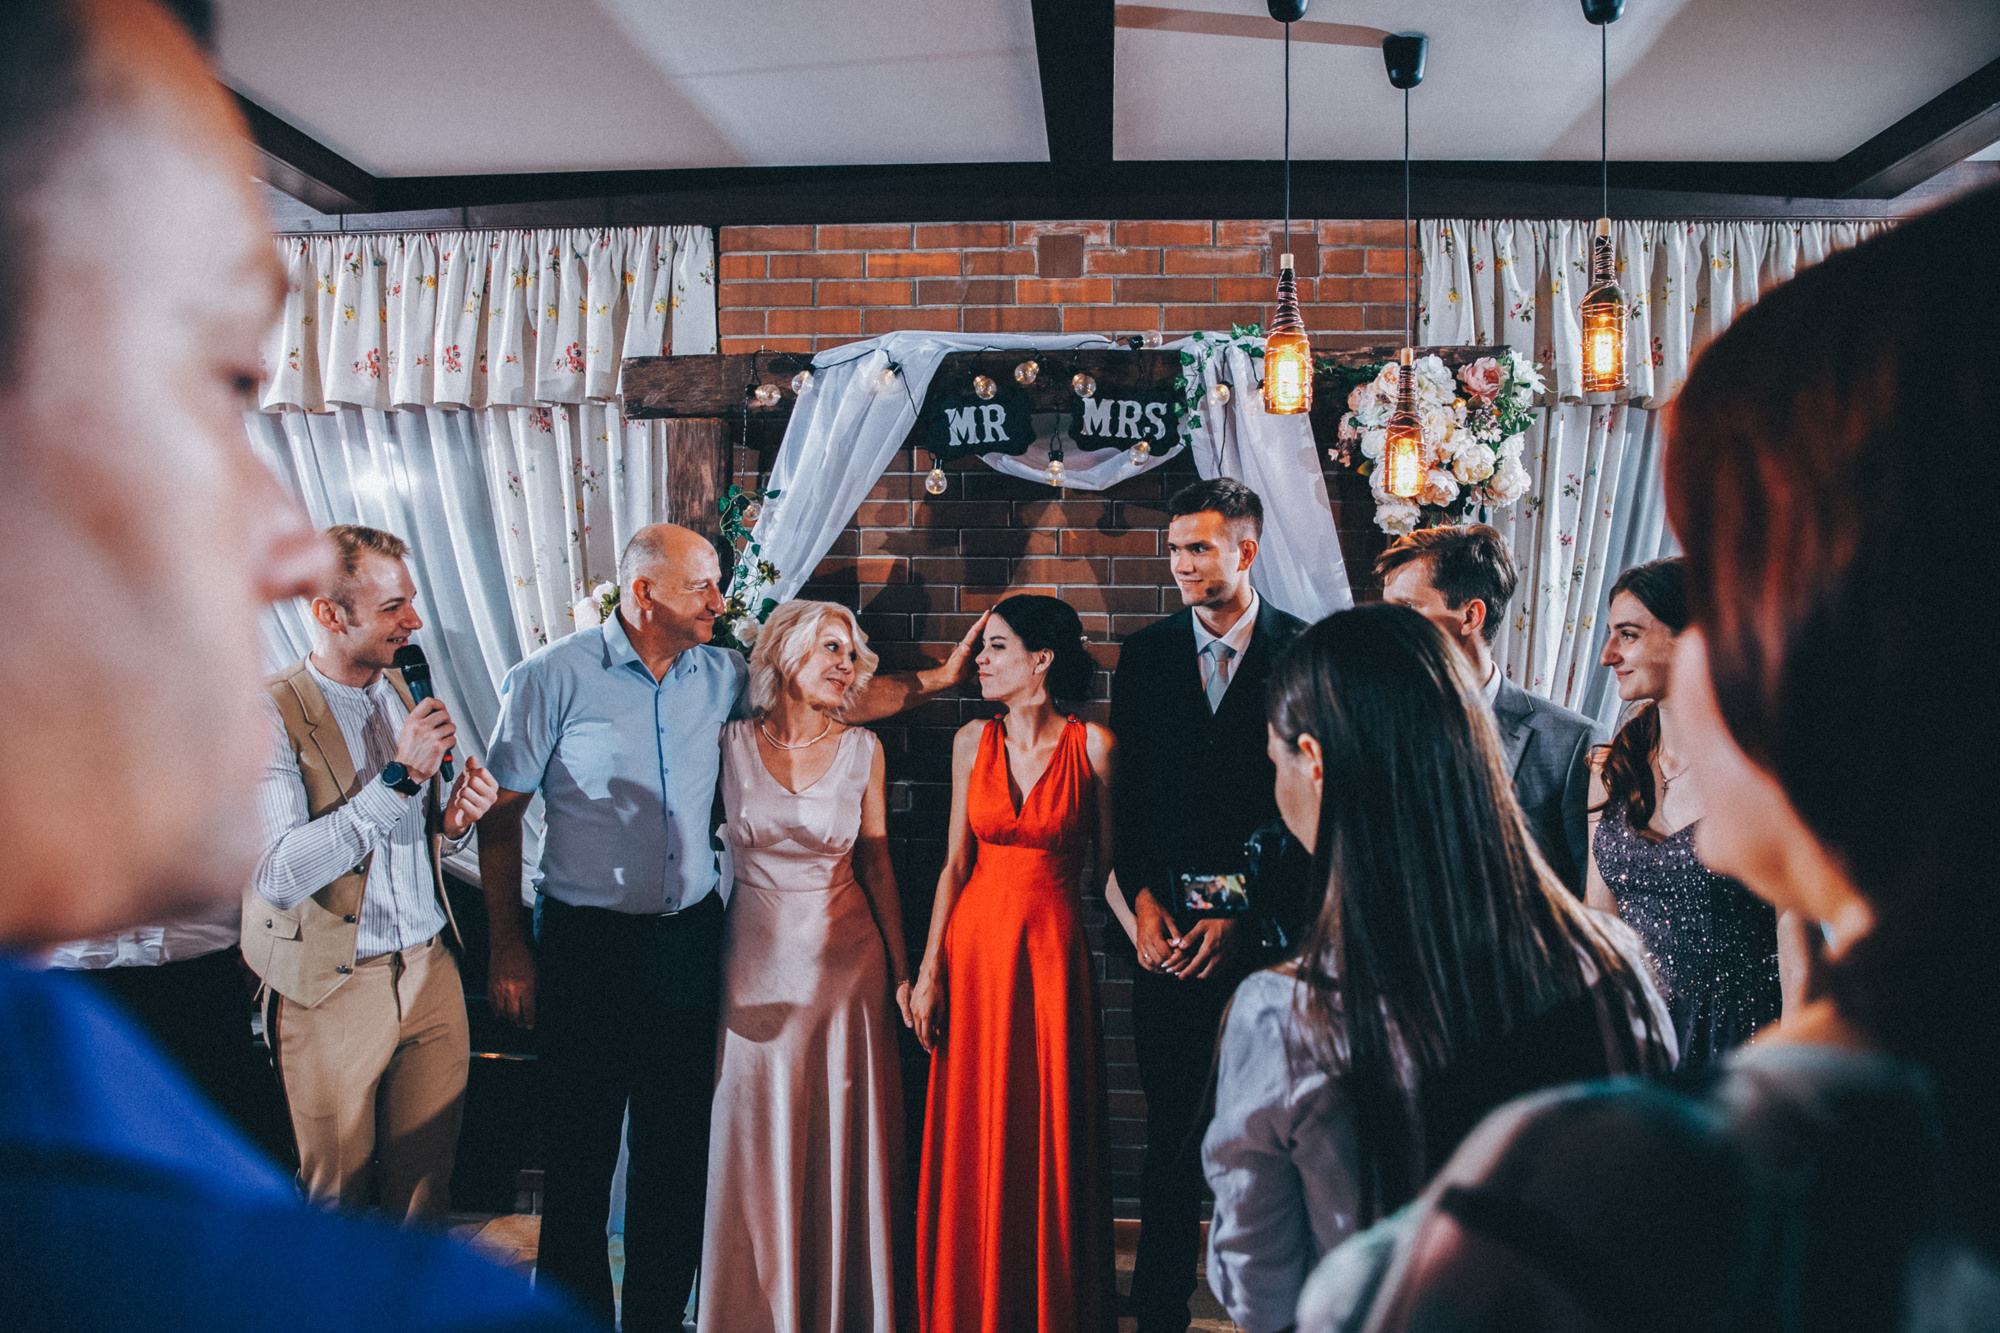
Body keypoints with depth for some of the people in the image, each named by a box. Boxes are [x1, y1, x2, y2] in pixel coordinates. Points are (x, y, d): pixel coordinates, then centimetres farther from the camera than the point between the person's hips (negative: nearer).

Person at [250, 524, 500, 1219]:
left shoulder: (399, 689, 7)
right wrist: (400, 775, -26)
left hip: (431, 971, 5)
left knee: (427, 1183, 13)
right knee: (338, 1195, 12)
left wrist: (452, 817, -6)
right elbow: (279, 875, -25)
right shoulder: (268, 714, -15)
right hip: (332, 988, -5)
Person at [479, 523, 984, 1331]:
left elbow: (839, 696, 10)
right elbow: (499, 818, -4)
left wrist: (941, 676, 0)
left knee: (677, 1145, 12)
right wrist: (507, 948, -6)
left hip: (688, 939, 4)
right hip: (583, 944, -4)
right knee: (578, 1150, 6)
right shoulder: (554, 678, -8)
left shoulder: (721, 676, 4)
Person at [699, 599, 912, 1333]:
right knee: (758, 1148, 8)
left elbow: (876, 863, 6)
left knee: (843, 1145, 8)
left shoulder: (861, 750, 0)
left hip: (847, 966, 1)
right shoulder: (731, 743, -4)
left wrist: (901, 971, 6)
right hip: (759, 967, -1)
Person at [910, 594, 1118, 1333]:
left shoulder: (1093, 745, -4)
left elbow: (1110, 862, 2)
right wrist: (929, 970, 0)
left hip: (1052, 948, -2)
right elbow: (956, 863, 4)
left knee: (1052, 1135, 5)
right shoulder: (974, 741, 4)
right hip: (976, 942, 3)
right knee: (974, 1140, 8)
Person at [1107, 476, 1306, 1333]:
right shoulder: (1146, 654, 8)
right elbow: (1127, 792, 7)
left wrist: (1244, 913, -9)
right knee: (1171, 1126, 8)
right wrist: (1142, 901, -4)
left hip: (1266, 926, -2)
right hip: (1169, 926, 2)